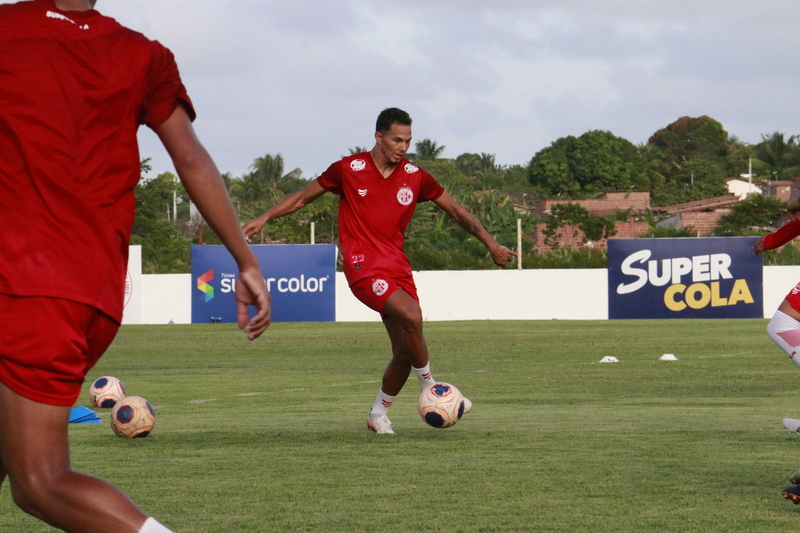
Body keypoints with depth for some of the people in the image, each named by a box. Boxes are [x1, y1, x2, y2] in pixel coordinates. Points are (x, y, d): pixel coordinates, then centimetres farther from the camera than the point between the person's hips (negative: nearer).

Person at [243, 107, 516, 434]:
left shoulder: (414, 177, 5)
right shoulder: (348, 170, -2)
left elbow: (456, 211, 14)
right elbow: (303, 197, 10)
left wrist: (491, 245, 8)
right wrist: (264, 219, 4)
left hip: (397, 266, 5)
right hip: (363, 266, -5)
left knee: (405, 353, 2)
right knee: (410, 315, -29)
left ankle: (379, 414, 24)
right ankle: (430, 387, -11)